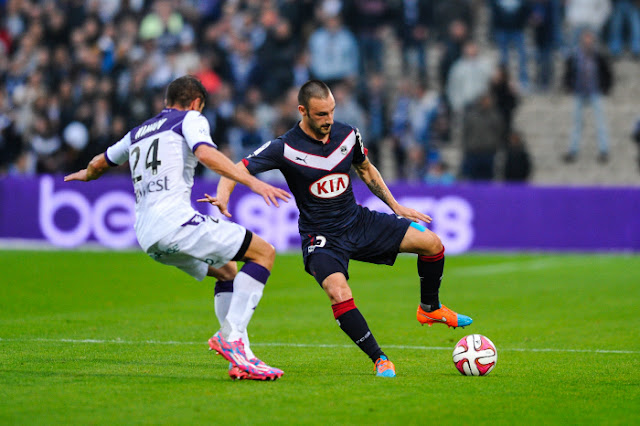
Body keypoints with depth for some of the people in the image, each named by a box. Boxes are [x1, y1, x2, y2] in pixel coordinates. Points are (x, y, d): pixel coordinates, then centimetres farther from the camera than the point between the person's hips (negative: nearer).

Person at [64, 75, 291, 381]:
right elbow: (205, 154, -14)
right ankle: (231, 336, -19)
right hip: (175, 221, -8)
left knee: (227, 271, 24)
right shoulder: (191, 119, 9)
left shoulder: (138, 132, 29)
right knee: (264, 252, -5)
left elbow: (98, 164, 44)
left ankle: (239, 356, 5)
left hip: (146, 236, 8)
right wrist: (252, 182, -19)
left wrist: (85, 175, 67)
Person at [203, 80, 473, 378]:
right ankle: (379, 360, -16)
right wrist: (223, 196, -39)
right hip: (321, 238, -5)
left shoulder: (347, 135, -3)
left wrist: (396, 206, 17)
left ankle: (430, 309, 19)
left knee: (431, 242, -6)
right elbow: (238, 170, -18)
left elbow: (366, 169, 17)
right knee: (339, 294, -32)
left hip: (358, 221, 5)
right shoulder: (285, 148, -17)